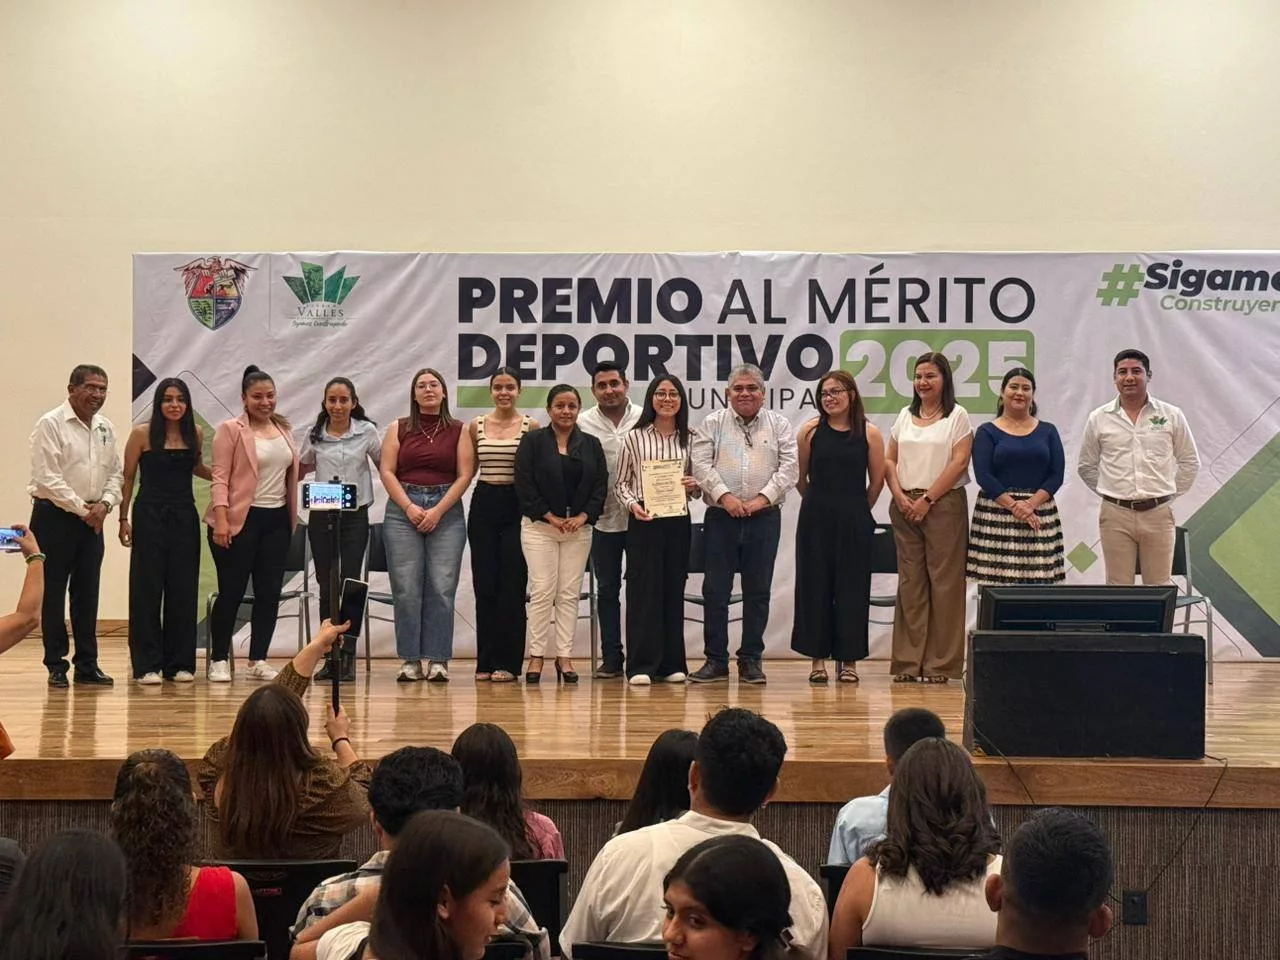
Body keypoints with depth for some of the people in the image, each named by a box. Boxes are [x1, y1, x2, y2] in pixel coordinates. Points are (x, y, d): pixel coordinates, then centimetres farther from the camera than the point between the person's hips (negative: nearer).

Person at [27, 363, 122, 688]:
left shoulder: (106, 428, 11)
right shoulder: (51, 424, -9)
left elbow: (114, 472, 14)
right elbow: (47, 477, -15)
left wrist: (104, 504, -5)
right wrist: (81, 509, -15)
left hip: (92, 519, 6)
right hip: (55, 516, -6)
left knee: (87, 593, 9)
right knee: (53, 593, 0)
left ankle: (87, 664, 16)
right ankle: (56, 666, 8)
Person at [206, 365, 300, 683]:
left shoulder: (283, 429, 13)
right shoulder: (230, 430, -4)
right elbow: (220, 478, -10)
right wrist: (220, 519, -18)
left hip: (277, 519, 6)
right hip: (241, 520, -5)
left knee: (270, 592, 5)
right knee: (231, 592, 0)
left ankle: (258, 660, 14)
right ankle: (219, 660, 12)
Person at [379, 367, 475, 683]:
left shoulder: (458, 430, 7)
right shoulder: (399, 429, 10)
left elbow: (464, 475, 1)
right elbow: (387, 472, 4)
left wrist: (438, 511, -8)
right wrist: (410, 507, -8)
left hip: (447, 512, -1)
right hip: (403, 511, 1)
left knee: (442, 588, -5)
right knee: (406, 588, -3)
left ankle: (438, 660, 0)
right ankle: (410, 660, 3)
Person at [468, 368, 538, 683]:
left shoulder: (531, 426, 1)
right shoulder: (477, 425, 8)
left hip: (517, 506, -2)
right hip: (483, 506, 3)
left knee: (512, 586, -3)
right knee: (484, 585, 3)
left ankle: (507, 661, 3)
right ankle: (485, 661, 11)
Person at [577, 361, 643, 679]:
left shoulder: (644, 420, 0)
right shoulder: (584, 424, 1)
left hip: (640, 517, -1)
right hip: (603, 518, 1)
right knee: (607, 589, 7)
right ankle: (611, 658, 14)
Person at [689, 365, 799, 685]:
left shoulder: (779, 426, 8)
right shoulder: (713, 424, 6)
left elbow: (789, 468, 0)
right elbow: (702, 465, -3)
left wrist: (762, 498, -12)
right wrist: (724, 496, -15)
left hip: (764, 518, 1)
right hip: (720, 517, 0)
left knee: (758, 592, 5)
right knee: (715, 590, 0)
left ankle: (751, 659, 14)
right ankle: (715, 660, 7)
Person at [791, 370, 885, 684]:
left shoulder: (869, 433, -1)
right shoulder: (810, 431, 1)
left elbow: (877, 481, 5)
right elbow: (800, 478, 8)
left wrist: (857, 509, 11)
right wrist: (819, 504, 12)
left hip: (854, 522, -1)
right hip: (816, 520, 1)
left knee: (852, 587, 3)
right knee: (815, 585, 3)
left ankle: (848, 659, 10)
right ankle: (817, 657, 10)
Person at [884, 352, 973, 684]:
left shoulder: (957, 416, 1)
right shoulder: (905, 416, 15)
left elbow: (959, 462, -7)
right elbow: (889, 460, 13)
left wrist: (927, 499, -12)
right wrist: (900, 495, -3)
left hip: (944, 504, -4)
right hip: (904, 505, 4)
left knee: (943, 581, -4)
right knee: (909, 582, 4)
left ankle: (940, 663, 1)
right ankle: (908, 661, 8)